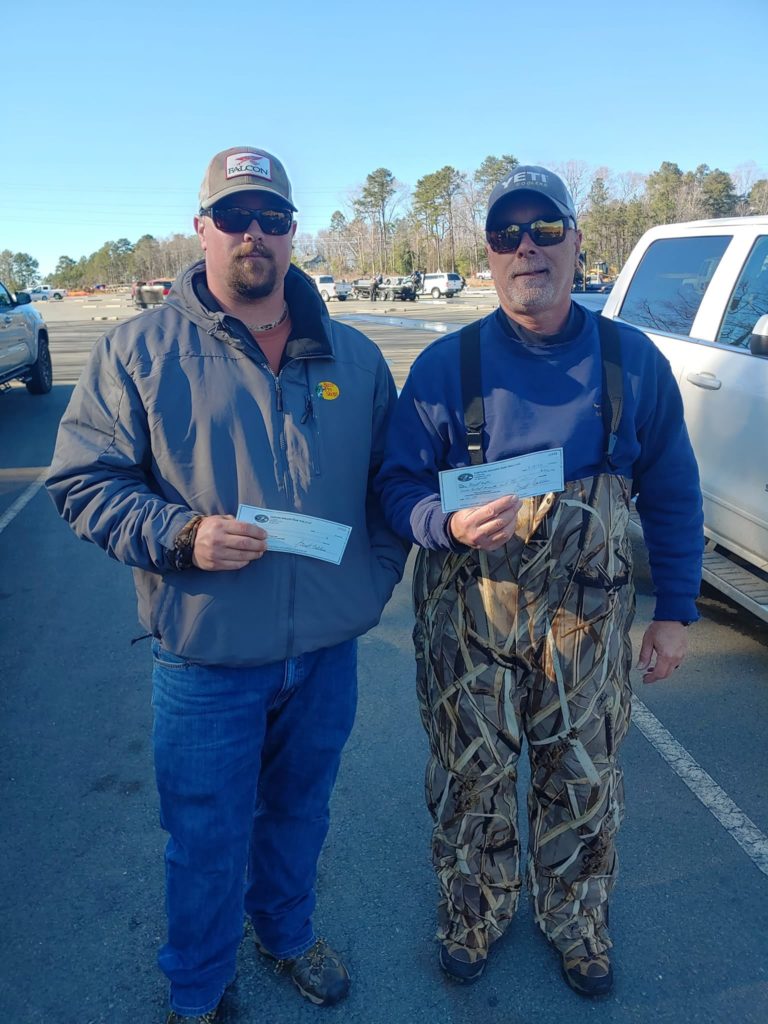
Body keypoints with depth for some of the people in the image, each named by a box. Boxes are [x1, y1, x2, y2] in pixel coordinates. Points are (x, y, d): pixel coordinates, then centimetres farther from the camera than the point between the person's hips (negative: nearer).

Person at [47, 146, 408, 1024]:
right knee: (207, 842, 13)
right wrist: (181, 536, -20)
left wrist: (378, 572, 3)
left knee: (299, 814, 24)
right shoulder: (140, 350, -6)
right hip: (206, 659, -3)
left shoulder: (354, 356, 4)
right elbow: (81, 481, -6)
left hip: (327, 653, 4)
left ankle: (288, 933, 53)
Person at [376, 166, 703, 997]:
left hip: (589, 622, 1)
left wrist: (674, 612, 3)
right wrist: (450, 525, -25)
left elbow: (672, 494, 4)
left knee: (583, 783, 16)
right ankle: (474, 914, 43)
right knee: (472, 780, 14)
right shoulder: (445, 365, -6)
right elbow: (398, 485, -4)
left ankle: (576, 923, 45)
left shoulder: (632, 360, -2)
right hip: (470, 620, -1)